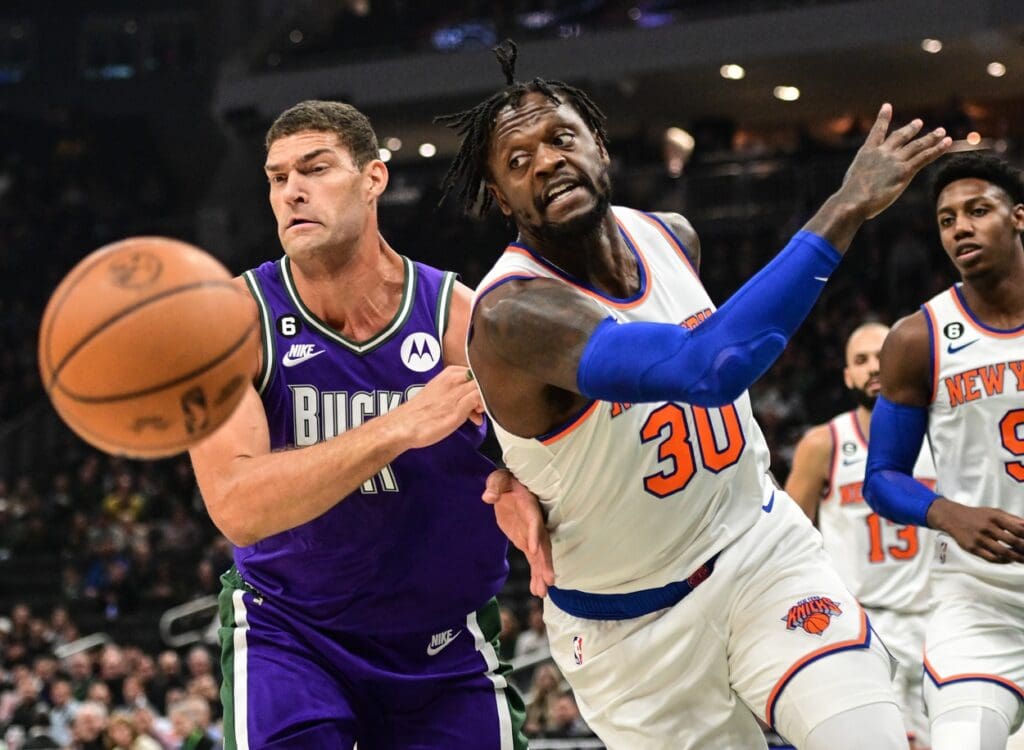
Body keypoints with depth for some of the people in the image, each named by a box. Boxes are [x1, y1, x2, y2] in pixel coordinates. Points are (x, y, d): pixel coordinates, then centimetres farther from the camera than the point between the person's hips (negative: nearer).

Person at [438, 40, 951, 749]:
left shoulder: (670, 237, -3)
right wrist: (844, 211, -41)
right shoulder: (512, 313, -28)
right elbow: (709, 366, -44)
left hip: (762, 545, 4)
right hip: (631, 622, -4)